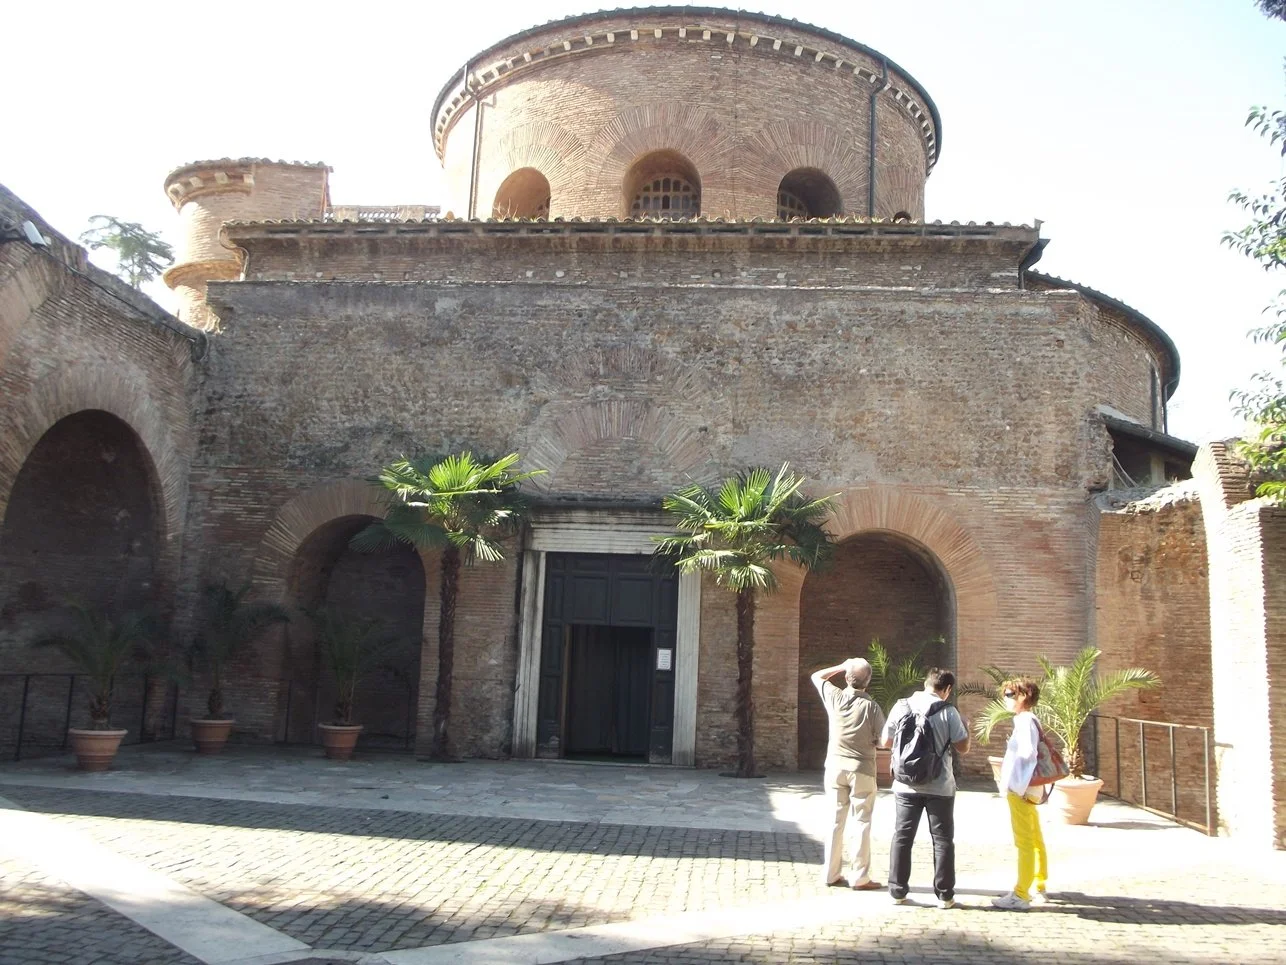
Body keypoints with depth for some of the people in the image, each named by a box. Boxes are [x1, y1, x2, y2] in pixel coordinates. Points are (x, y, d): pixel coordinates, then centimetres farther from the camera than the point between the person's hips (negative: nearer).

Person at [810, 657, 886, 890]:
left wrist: (841, 667, 11)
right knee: (862, 823, 4)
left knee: (836, 821, 10)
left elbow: (817, 676, 14)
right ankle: (859, 878, 4)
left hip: (836, 767, 3)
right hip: (861, 769, -3)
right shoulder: (871, 707, -13)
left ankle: (831, 874, 13)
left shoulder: (835, 697, -5)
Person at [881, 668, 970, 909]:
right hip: (939, 787, -2)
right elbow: (963, 747, -3)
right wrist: (965, 728, 16)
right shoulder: (947, 711, -9)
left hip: (906, 785, 2)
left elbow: (885, 742, 4)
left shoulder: (901, 706, -2)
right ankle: (944, 895, 12)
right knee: (942, 840, 9)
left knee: (902, 837, 9)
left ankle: (897, 891, 12)